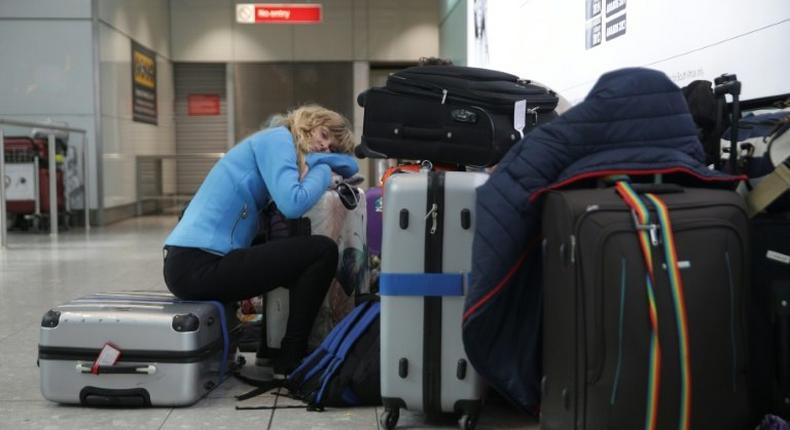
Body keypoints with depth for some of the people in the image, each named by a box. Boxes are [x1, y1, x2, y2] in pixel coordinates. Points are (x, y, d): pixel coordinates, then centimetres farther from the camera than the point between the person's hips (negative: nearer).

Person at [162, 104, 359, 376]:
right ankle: (291, 360, 1)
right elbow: (293, 205, -18)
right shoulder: (278, 137, -3)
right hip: (199, 265, -10)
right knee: (323, 251, -10)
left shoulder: (274, 148, 23)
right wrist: (323, 170, -1)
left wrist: (317, 160, 5)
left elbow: (349, 165, 24)